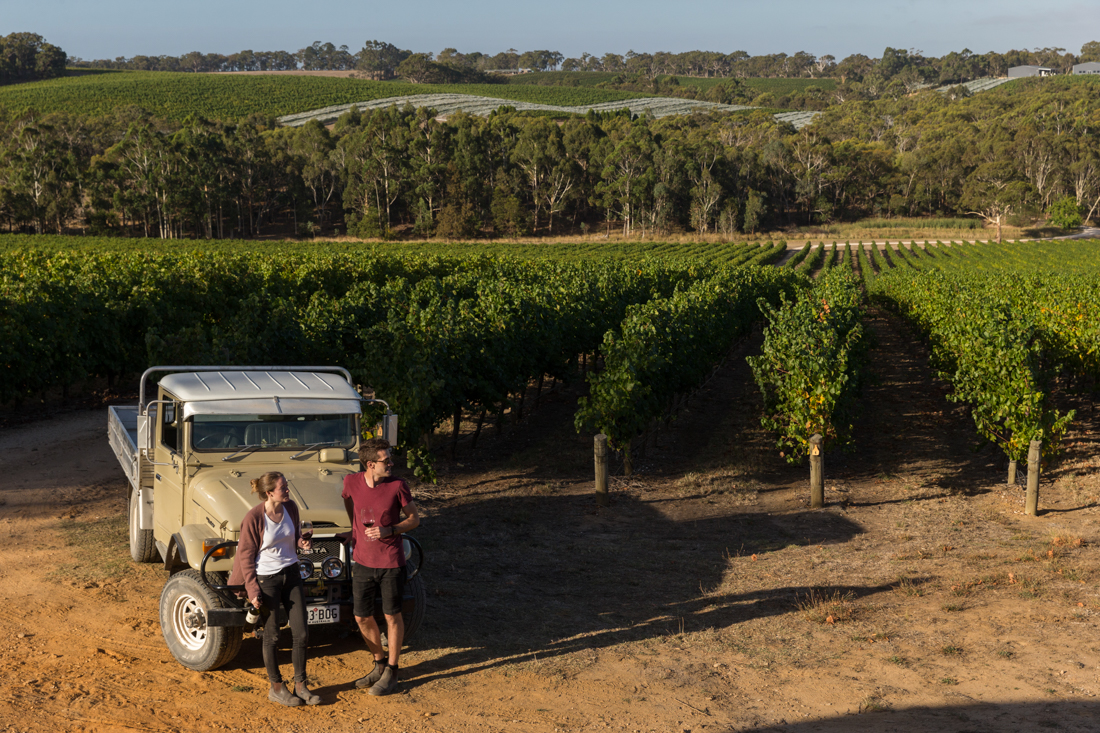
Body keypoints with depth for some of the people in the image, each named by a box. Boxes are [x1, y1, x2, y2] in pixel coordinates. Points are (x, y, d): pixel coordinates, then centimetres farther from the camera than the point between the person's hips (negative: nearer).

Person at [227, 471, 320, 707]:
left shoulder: (290, 507, -2)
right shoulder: (253, 518, -18)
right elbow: (245, 556, -11)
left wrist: (302, 542, -8)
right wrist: (253, 591, -13)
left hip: (291, 574, 5)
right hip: (266, 579, -5)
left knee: (302, 633, 5)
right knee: (272, 636, 5)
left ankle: (300, 685, 19)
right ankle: (276, 688, 21)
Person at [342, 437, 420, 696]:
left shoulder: (397, 486, -13)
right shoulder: (351, 482, -8)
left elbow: (414, 519, -5)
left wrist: (388, 530, -19)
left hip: (391, 562, -3)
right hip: (363, 561, 3)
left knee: (392, 616, 8)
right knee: (362, 617, 10)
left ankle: (391, 672, 22)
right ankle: (379, 664, 31)